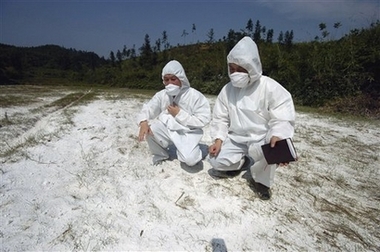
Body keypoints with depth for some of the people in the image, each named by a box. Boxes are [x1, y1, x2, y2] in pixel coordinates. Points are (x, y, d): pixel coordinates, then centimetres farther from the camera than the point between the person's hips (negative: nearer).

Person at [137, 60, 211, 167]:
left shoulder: (195, 96, -15)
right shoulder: (161, 95, -1)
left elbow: (203, 120, -19)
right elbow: (148, 108, -7)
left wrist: (179, 114, -20)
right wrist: (143, 122, -31)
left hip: (187, 133, -4)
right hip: (167, 130, 4)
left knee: (190, 160, -29)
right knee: (149, 129, -24)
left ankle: (195, 150, 13)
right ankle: (160, 154, 7)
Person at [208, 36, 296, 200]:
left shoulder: (271, 88, -18)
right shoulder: (227, 90, -5)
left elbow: (283, 119, -20)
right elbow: (220, 118, 1)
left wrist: (277, 137, -40)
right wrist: (218, 139, -13)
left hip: (262, 138, -3)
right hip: (236, 138, 4)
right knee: (216, 160, -15)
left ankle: (261, 179, -3)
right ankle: (241, 162, 18)